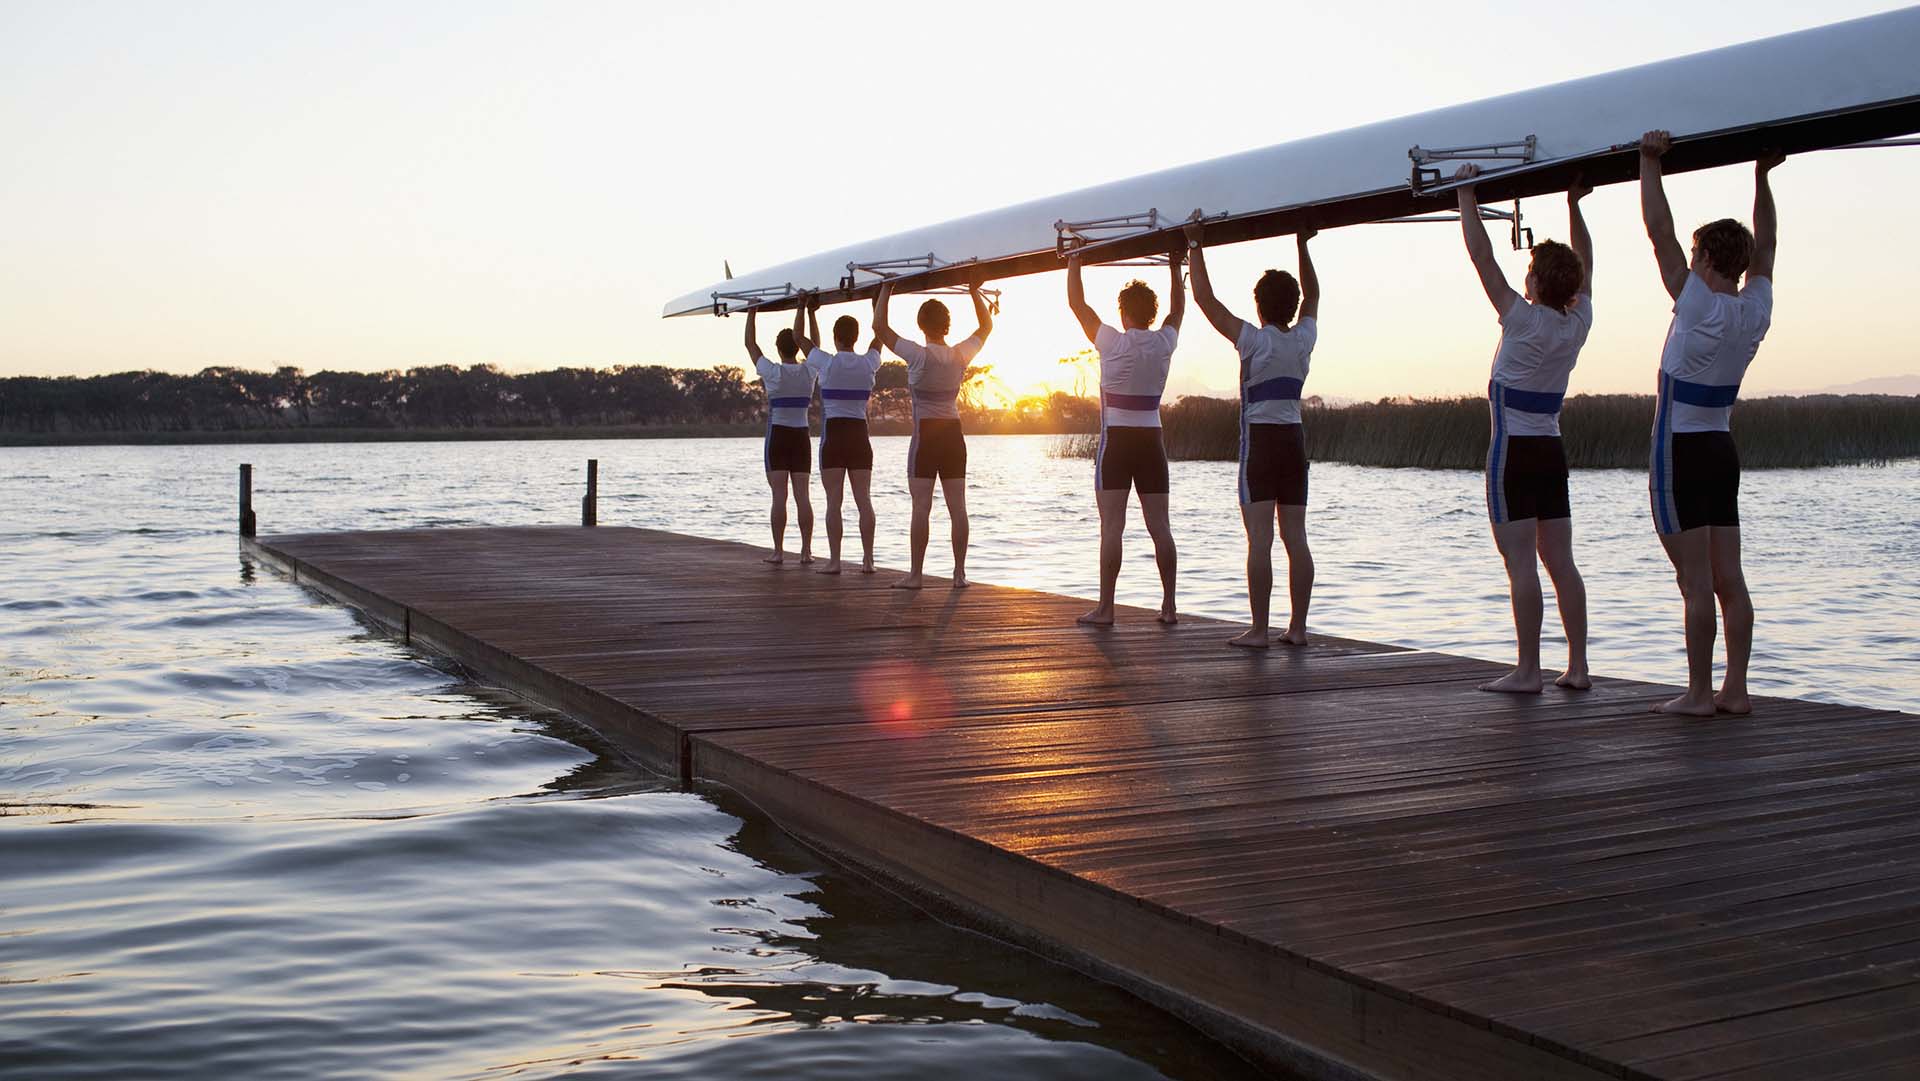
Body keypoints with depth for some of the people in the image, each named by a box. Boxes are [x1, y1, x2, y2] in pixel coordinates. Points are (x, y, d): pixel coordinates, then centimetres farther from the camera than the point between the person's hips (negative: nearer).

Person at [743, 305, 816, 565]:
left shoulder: (773, 373, -10)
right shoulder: (809, 371, -1)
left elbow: (750, 343, 0)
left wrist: (752, 312, 9)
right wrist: (802, 309, 18)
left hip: (777, 436, -3)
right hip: (801, 436, 3)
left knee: (779, 495, -5)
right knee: (802, 495, 3)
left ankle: (779, 551, -7)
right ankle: (806, 550, 1)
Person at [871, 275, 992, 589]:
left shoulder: (919, 356, -13)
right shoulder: (961, 355, -1)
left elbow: (879, 327, -7)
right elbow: (986, 326, 18)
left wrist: (886, 291, 2)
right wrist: (975, 293, 23)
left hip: (926, 436, -4)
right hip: (954, 435, 4)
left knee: (921, 508, -4)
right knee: (957, 508, 5)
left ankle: (915, 575, -3)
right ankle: (960, 573, 7)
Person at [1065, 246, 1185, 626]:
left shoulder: (1114, 343, -9)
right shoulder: (1165, 342, 2)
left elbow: (1077, 303, -1)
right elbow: (1179, 308, 23)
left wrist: (1074, 261, 9)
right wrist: (1175, 267, 31)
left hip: (1116, 441, -4)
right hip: (1152, 441, 4)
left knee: (1112, 527, -6)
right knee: (1160, 527, 5)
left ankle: (1105, 608, -7)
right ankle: (1169, 606, 8)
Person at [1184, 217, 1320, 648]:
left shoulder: (1254, 340, -9)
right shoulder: (1304, 338, 6)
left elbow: (1204, 298, -6)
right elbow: (1312, 294, 25)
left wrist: (1196, 246, 1)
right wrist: (1302, 245, 32)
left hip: (1260, 439, -5)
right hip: (1294, 439, 5)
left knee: (1260, 539, -8)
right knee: (1295, 538, 5)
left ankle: (1259, 630, -9)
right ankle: (1298, 627, 6)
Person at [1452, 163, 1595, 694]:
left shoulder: (1525, 321, -13)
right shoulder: (1579, 322, 2)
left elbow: (1481, 256, -11)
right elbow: (1584, 263, 19)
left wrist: (1467, 196, -4)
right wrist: (1574, 204, 24)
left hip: (1513, 451, -7)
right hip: (1552, 451, 7)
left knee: (1520, 563, -7)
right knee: (1560, 562, 8)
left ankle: (1527, 670, -7)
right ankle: (1577, 666, 9)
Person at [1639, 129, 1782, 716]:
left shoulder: (1699, 307, -15)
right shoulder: (1757, 311, 3)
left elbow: (1660, 233, -13)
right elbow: (1764, 244, 19)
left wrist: (1650, 162, -9)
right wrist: (1762, 174, 24)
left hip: (1679, 453, -7)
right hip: (1723, 451, 7)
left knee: (1697, 582, -7)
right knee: (1729, 579, 7)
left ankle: (1699, 693, -4)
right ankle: (1735, 689, 9)